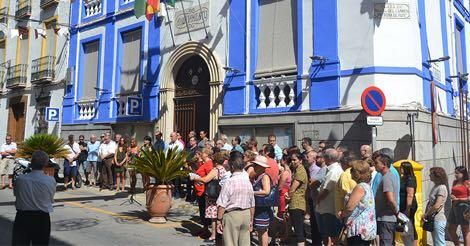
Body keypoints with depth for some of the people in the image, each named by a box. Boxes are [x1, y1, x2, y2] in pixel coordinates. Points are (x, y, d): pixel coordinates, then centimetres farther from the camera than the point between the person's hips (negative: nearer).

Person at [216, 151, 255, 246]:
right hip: (246, 214, 5)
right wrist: (251, 220, 19)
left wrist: (219, 220, -8)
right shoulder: (248, 181, 2)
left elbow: (222, 205, -16)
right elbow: (252, 204, 9)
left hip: (232, 215, -5)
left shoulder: (229, 182, -15)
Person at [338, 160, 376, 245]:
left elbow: (349, 207, -21)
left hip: (359, 231, -10)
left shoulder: (360, 187, -18)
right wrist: (343, 212, 7)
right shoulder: (367, 186, 14)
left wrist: (342, 215, 0)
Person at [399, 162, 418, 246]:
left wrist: (408, 209, -23)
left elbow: (410, 195, -22)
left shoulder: (410, 179, -15)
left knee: (408, 229, -5)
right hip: (404, 207, 10)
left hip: (408, 207, -10)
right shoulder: (404, 179, 13)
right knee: (411, 229, 15)